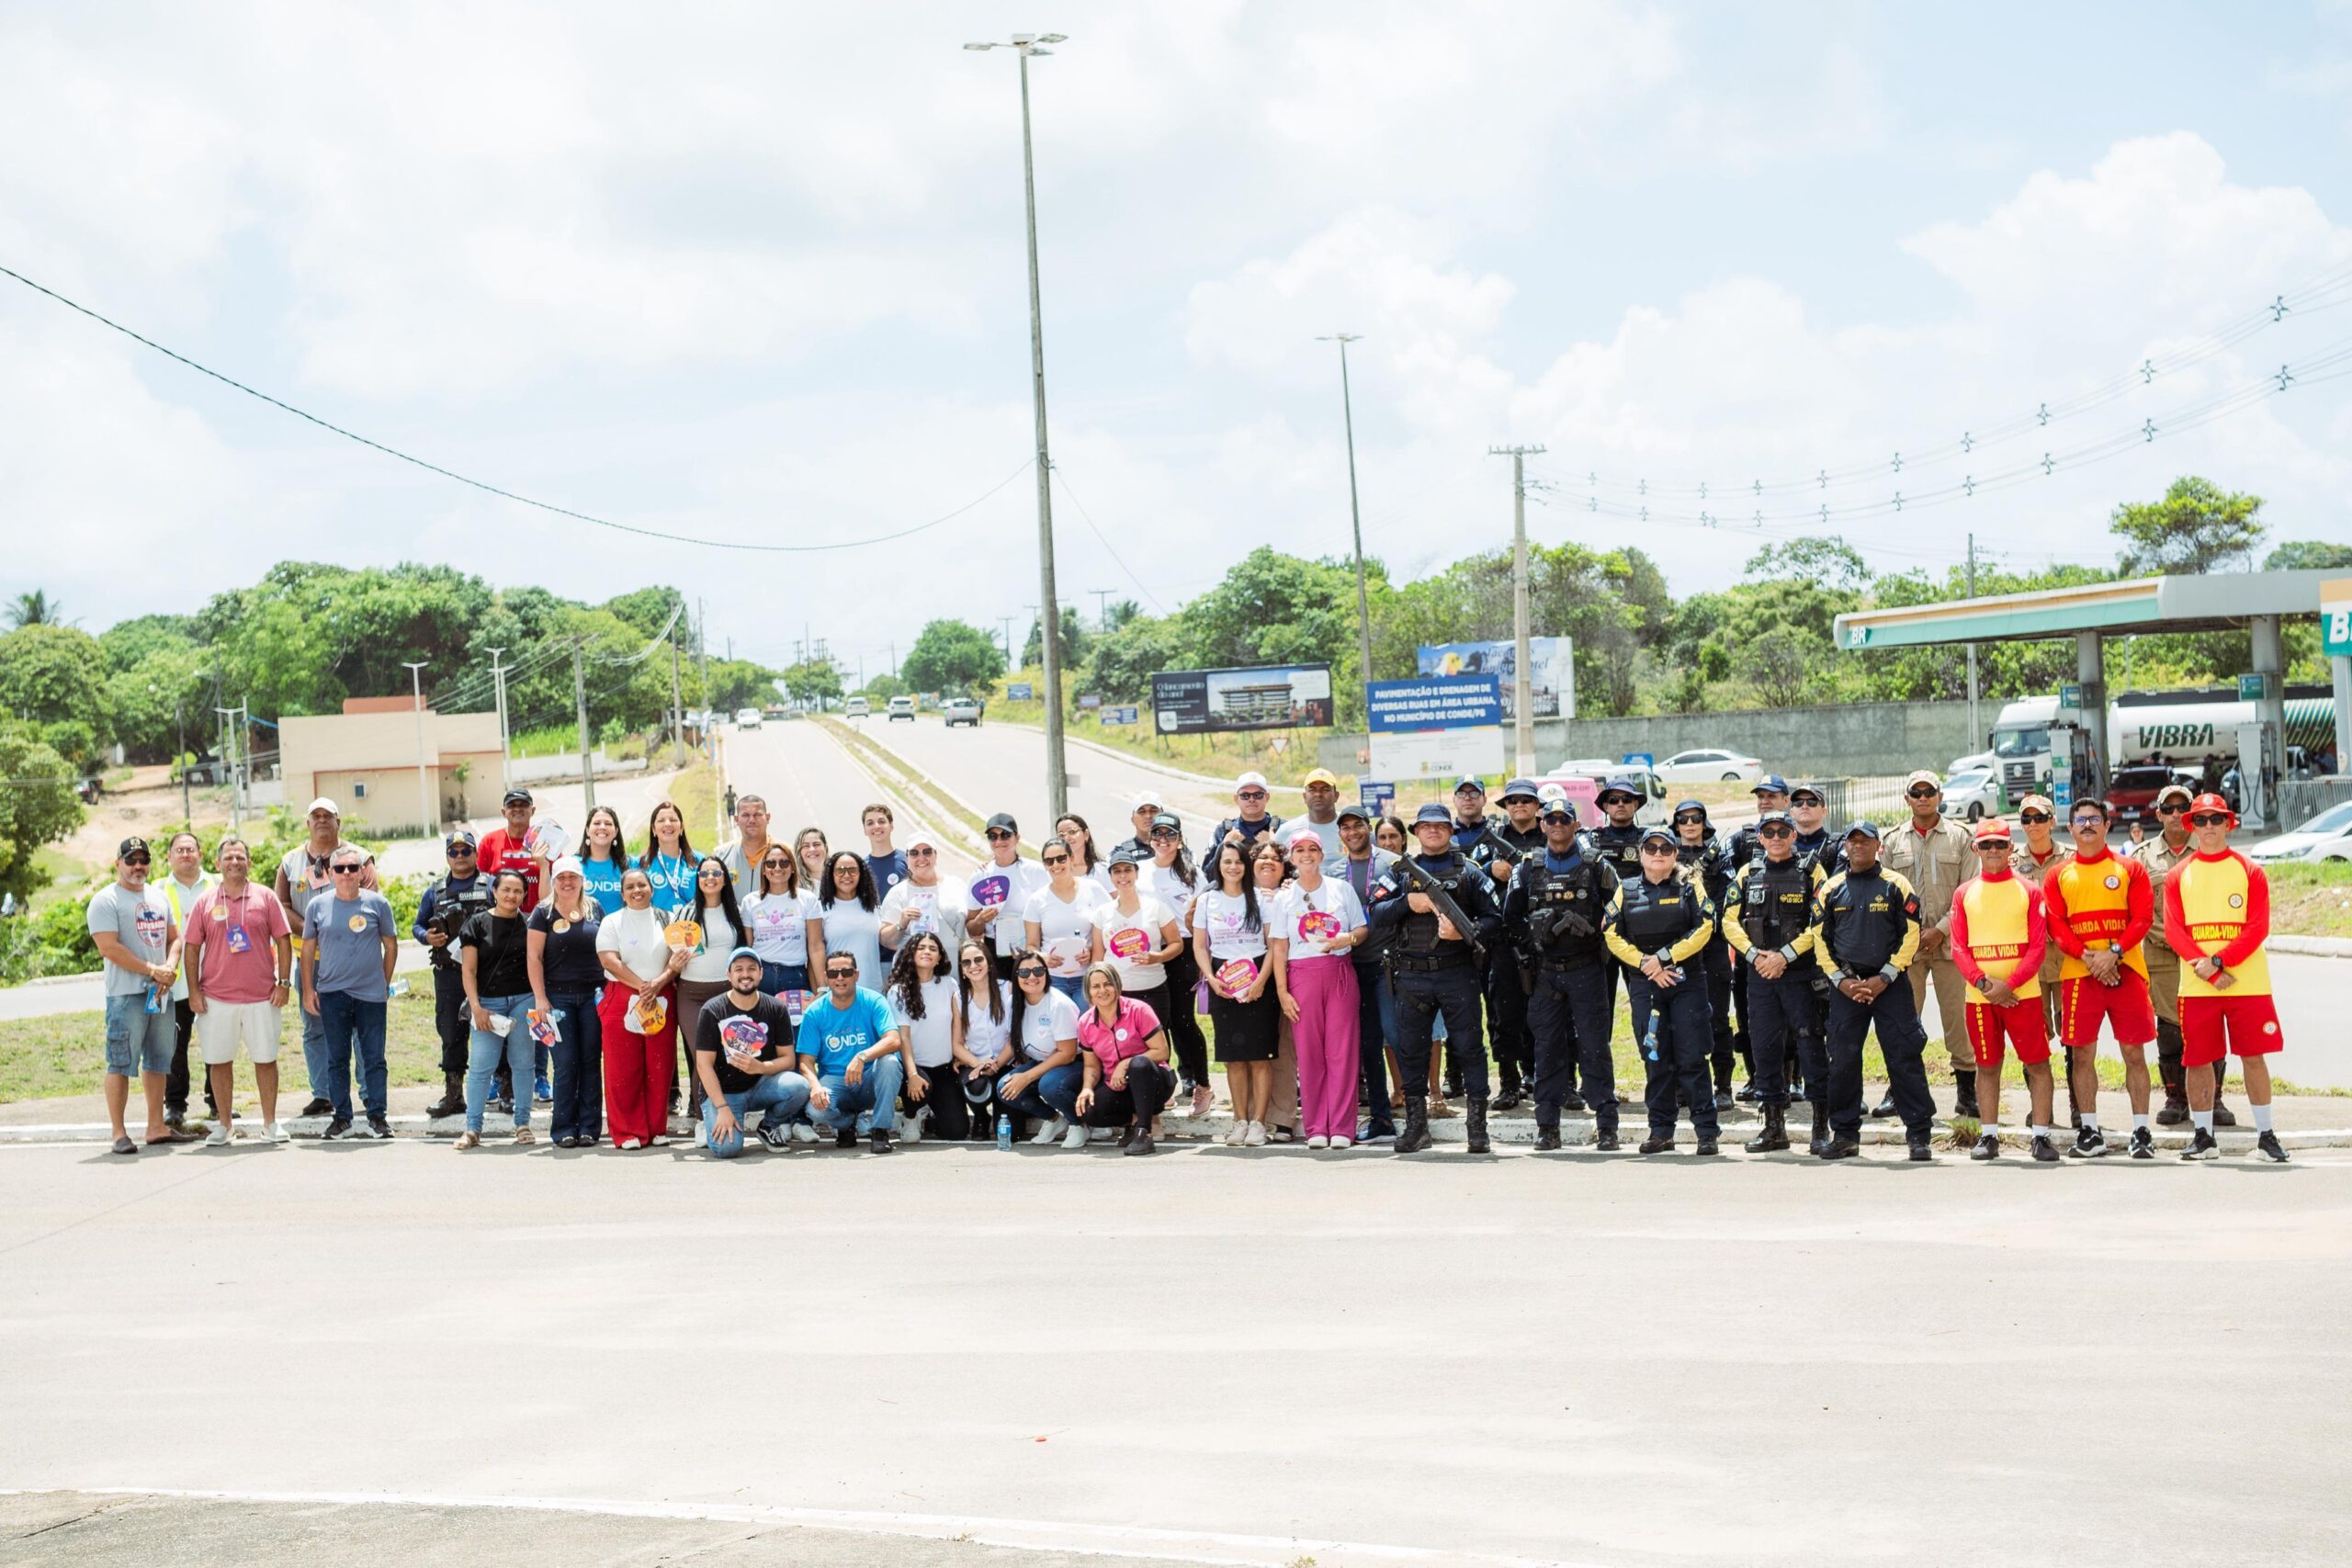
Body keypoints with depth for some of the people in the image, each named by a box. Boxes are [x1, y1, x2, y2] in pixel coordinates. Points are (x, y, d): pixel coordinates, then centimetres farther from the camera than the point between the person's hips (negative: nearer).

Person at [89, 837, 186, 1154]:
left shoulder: (158, 898, 16)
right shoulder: (106, 900, -7)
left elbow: (174, 937, 18)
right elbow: (110, 948, -15)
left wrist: (170, 967, -3)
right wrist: (152, 971, -15)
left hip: (160, 993, 7)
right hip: (126, 994, -7)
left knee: (158, 1060, 11)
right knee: (121, 1063, -7)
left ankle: (156, 1127, 19)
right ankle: (119, 1133, -5)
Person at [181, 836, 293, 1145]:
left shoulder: (265, 897, 4)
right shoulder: (205, 902, 5)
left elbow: (283, 941, 4)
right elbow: (191, 947, 6)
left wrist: (284, 983, -3)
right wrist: (193, 991, -1)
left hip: (262, 997, 0)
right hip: (216, 998, 0)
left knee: (265, 1059, 4)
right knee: (219, 1061, 5)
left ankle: (270, 1122, 14)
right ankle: (223, 1124, 15)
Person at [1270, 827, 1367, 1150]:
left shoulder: (1342, 889, 8)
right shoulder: (1283, 898, 8)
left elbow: (1362, 929, 11)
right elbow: (1278, 947, 6)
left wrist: (1347, 939, -11)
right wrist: (1282, 991, -2)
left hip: (1340, 974, 0)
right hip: (1302, 976, 0)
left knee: (1342, 1050, -4)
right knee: (1309, 1053, -1)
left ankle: (1341, 1127, -2)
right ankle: (1315, 1128, 3)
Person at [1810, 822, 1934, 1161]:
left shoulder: (1896, 885, 2)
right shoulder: (1832, 889, 10)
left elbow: (1910, 936, 0)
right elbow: (1820, 939, 10)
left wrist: (1884, 978, -8)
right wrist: (1841, 980, -2)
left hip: (1890, 984, -2)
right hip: (1845, 986, 2)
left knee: (1904, 1057, -6)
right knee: (1842, 1060, 1)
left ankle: (1919, 1134, -1)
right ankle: (1844, 1134, 11)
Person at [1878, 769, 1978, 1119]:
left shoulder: (1959, 837, 5)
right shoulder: (1894, 841, 11)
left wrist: (1941, 929, -9)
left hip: (1949, 941, -2)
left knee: (1958, 1017, -1)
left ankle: (1967, 1090, 6)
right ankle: (1898, 1090, 7)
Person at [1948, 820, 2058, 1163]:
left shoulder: (2029, 890, 3)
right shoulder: (1964, 893, 9)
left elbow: (2038, 946, -3)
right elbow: (1958, 948, 4)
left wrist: (2008, 984, -14)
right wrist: (1983, 983, -11)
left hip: (2023, 993, -2)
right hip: (1979, 996, 2)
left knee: (2037, 1064, -2)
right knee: (1987, 1066, 7)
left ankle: (2041, 1135, 2)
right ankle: (1989, 1136, 14)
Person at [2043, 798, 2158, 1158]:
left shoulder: (2130, 869, 7)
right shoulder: (2058, 876, 11)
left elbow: (2143, 917, -2)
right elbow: (2055, 926, 2)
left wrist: (2114, 952, -15)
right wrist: (2086, 956, -13)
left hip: (2126, 970, -1)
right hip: (2078, 975, 1)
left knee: (2134, 1053, 0)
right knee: (2081, 1054, 1)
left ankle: (2142, 1131, 5)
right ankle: (2090, 1132, 9)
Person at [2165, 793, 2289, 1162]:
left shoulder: (2250, 871, 5)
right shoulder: (2179, 875, 8)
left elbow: (2258, 928, -3)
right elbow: (2174, 930, 0)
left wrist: (2219, 961, -15)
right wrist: (2209, 972, -13)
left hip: (2248, 984, -1)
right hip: (2196, 986, 1)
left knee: (2254, 1057, 0)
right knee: (2197, 1060, 3)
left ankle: (2266, 1136, 8)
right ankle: (2203, 1136, 14)